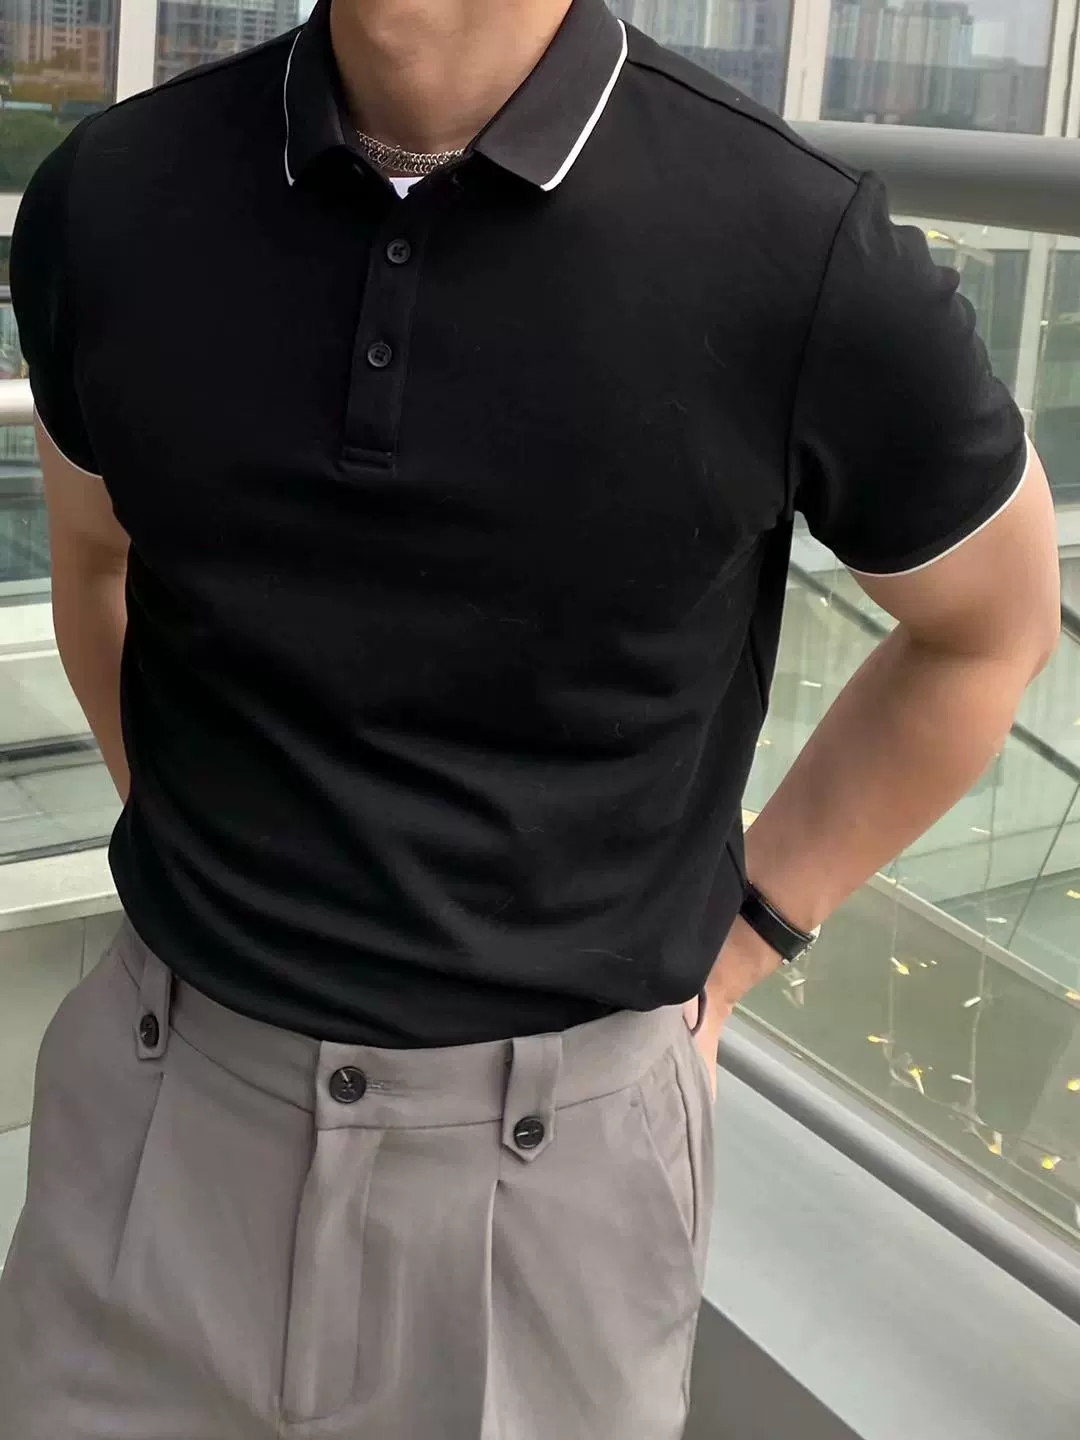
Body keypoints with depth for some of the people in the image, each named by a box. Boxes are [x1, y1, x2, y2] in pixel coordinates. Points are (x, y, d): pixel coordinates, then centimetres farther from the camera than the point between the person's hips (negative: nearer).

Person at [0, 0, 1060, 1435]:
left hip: (555, 1141, -2)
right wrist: (195, 844, 10)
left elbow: (992, 626, 1)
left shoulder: (799, 252, -17)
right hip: (161, 1097, 3)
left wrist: (733, 944, 1)